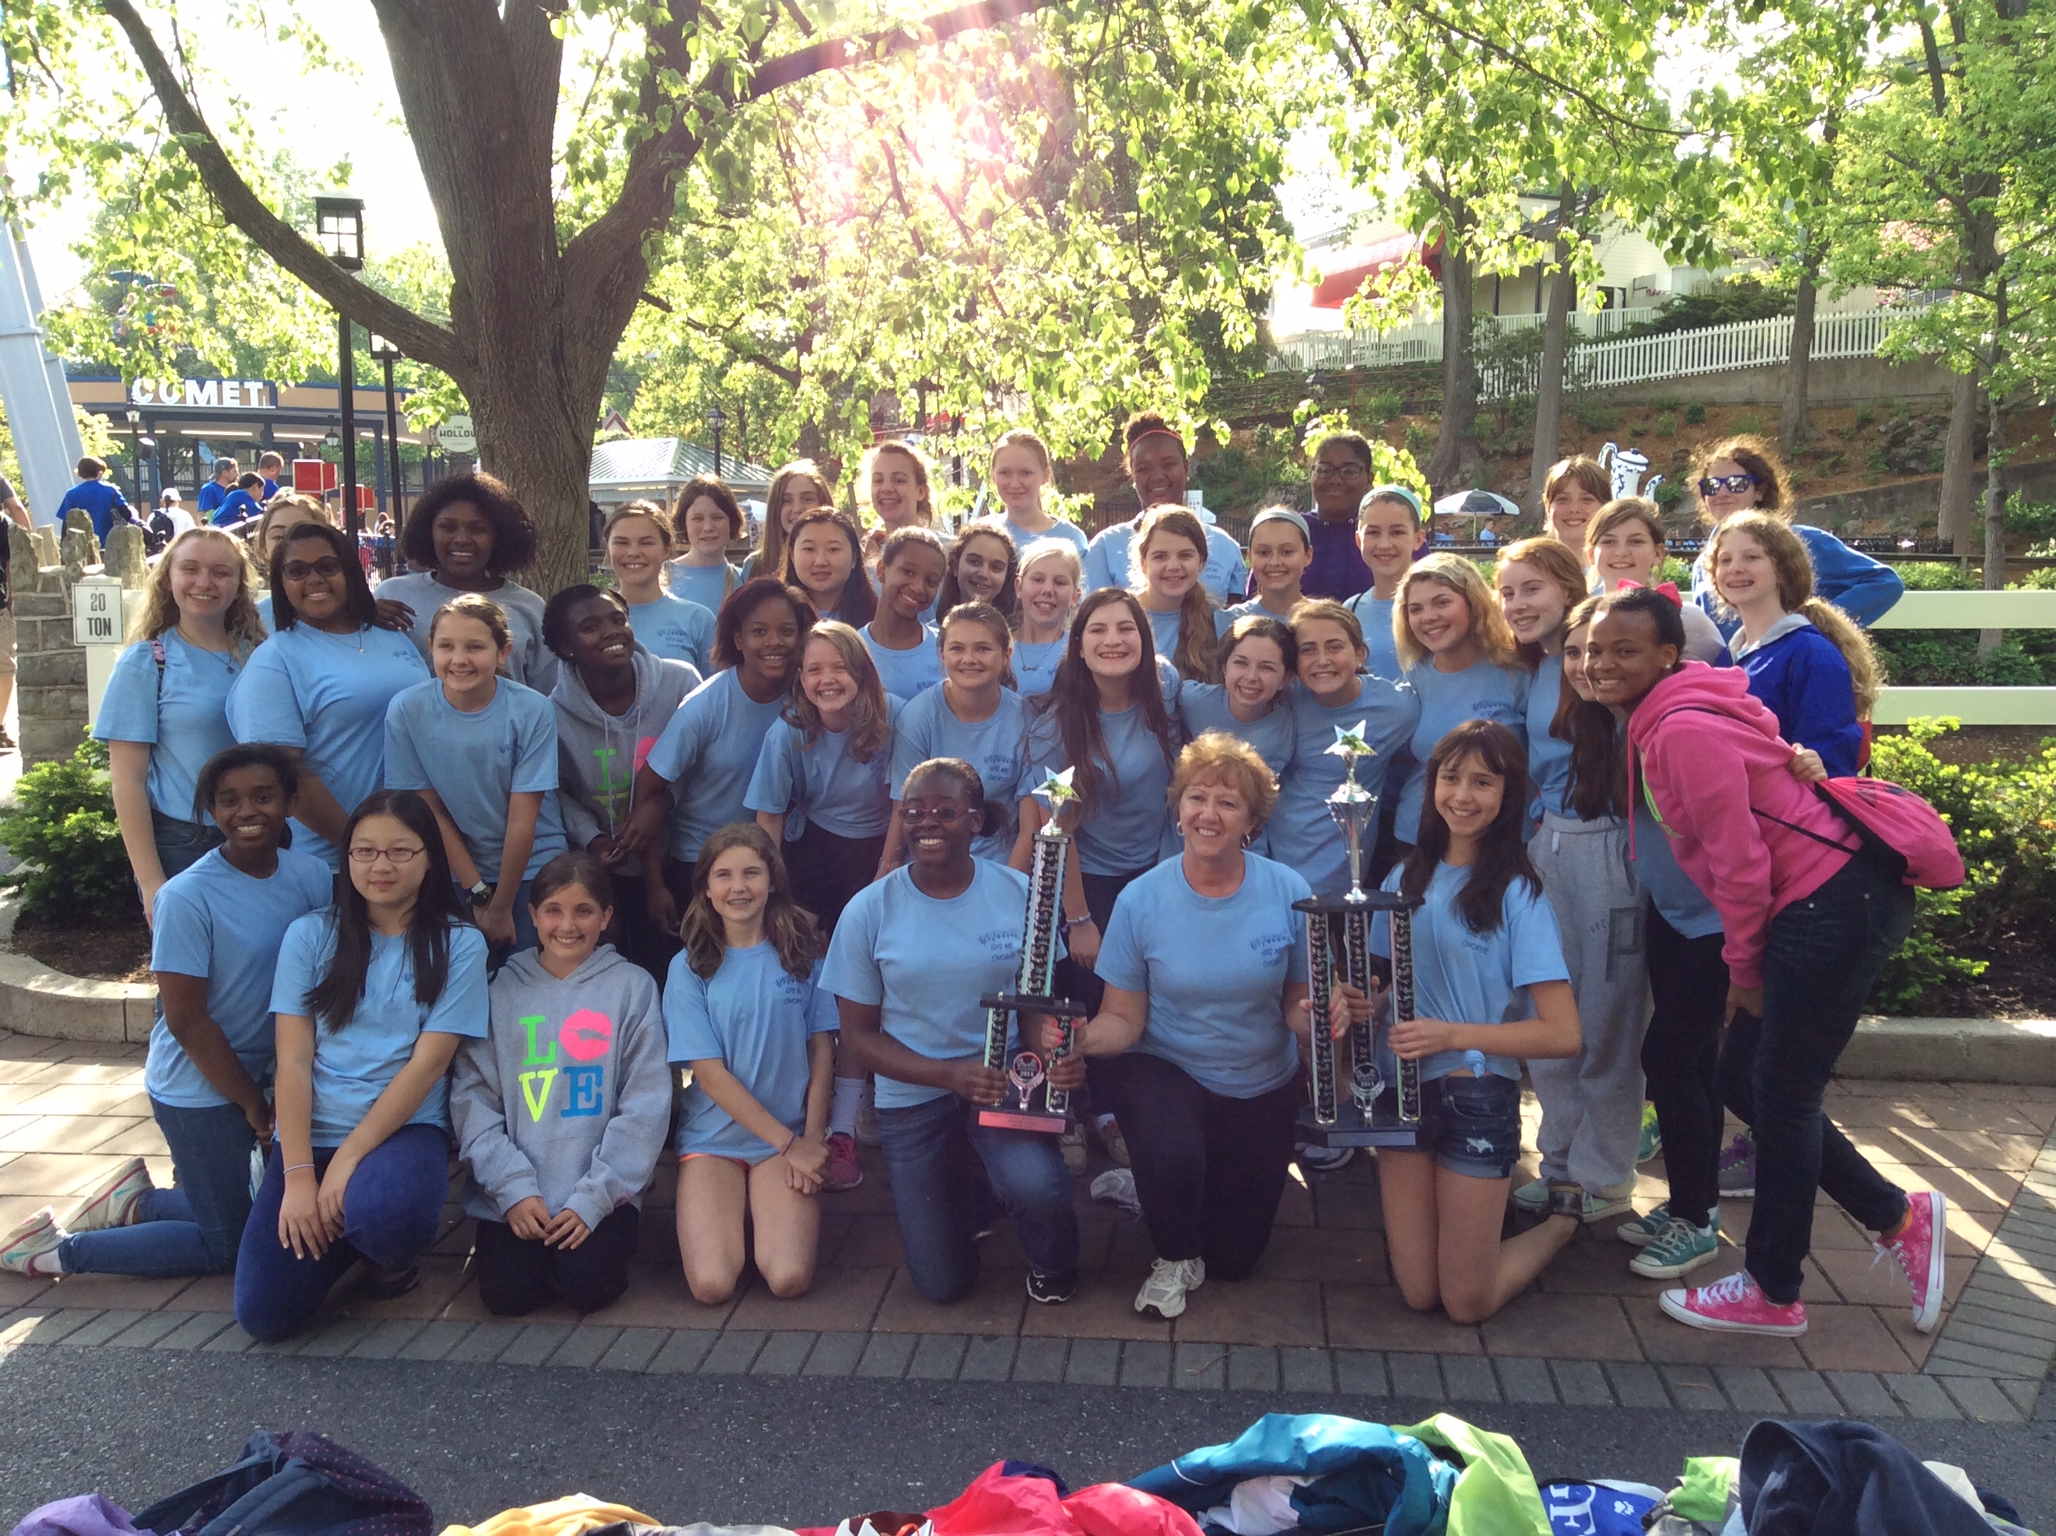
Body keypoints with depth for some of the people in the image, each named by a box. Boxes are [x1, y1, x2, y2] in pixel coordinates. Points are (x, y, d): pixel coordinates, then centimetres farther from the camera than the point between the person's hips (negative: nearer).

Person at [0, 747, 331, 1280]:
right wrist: (252, 1102, -12)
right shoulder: (188, 897, -21)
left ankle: (133, 1200, 32)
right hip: (199, 1090, -6)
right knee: (228, 1245, 5)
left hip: (260, 1072, 6)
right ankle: (57, 1248, 18)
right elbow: (186, 1020, -19)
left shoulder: (312, 875, -6)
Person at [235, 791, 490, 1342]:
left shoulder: (458, 944, -2)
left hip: (403, 1129, -2)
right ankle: (346, 1230, 20)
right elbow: (292, 1060, -2)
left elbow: (427, 1064, -8)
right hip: (309, 1132, 3)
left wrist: (348, 1159, -16)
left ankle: (392, 1254, 2)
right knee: (263, 1314, -11)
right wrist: (298, 1175, -12)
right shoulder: (311, 935, 4)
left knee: (386, 1213, -37)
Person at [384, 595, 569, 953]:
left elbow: (522, 819, -13)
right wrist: (478, 894, -8)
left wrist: (501, 907, -8)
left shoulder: (533, 711, -17)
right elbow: (431, 812, -7)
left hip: (530, 870, -1)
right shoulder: (406, 711, -12)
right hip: (455, 873, 1)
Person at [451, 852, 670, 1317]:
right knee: (507, 1293, -15)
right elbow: (472, 1096, 0)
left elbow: (646, 1104, -3)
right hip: (512, 1195, 2)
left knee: (587, 1286, -21)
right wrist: (513, 1187, -11)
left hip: (601, 1194, -1)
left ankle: (610, 1239, 10)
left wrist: (594, 1196, -10)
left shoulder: (632, 986, 1)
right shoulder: (502, 989, 6)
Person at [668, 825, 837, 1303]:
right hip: (713, 1138, 0)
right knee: (712, 1284, -19)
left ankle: (773, 1217, 12)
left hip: (792, 1141, 0)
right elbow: (710, 1075, -6)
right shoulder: (690, 967, -2)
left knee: (788, 1278, -20)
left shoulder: (801, 956, 1)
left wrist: (812, 1139, -8)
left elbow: (821, 1051, 4)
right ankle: (734, 1215, 12)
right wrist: (789, 1142, -11)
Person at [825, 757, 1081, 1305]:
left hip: (1005, 1079, 0)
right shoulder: (868, 912, -8)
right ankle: (975, 1191, 36)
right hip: (912, 1096, 1)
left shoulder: (1019, 894, -7)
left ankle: (1053, 1263, 6)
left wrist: (1061, 1055, -23)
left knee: (1036, 1186, -32)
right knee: (942, 1283, 2)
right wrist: (952, 1075, -20)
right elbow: (860, 1037, -5)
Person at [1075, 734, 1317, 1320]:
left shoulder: (1289, 894, -14)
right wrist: (1081, 1037, -33)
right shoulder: (1141, 900, -14)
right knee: (1172, 1157, -36)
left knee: (1236, 1259, 10)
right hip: (1165, 1070, -2)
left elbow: (1298, 1004, -5)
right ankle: (1174, 1260, 0)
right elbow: (1123, 1019, -11)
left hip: (1262, 1086, 2)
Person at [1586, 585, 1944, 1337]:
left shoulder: (1683, 730, -17)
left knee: (1779, 1096, 2)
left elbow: (1740, 862, -16)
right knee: (1743, 1081, 13)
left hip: (1836, 906, -10)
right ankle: (1899, 1217, 27)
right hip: (1805, 909, 10)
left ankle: (1773, 1294, 17)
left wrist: (1742, 972, -5)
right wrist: (1744, 967, 17)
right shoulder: (1659, 721, 12)